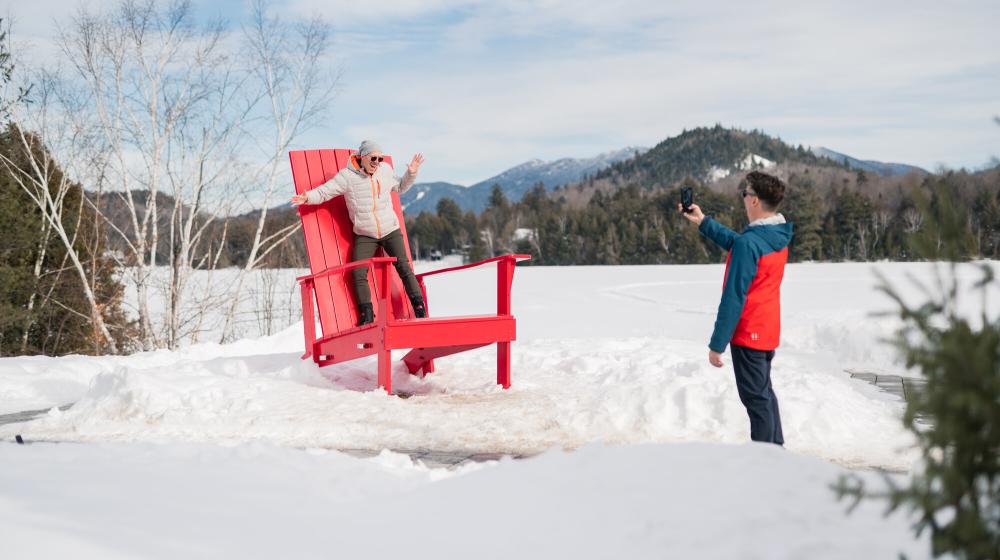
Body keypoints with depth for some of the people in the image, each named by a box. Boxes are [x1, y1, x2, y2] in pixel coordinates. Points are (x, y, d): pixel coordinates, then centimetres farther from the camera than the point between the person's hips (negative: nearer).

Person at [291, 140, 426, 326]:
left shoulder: (385, 170, 0)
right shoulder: (347, 176, -11)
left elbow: (400, 187, 20)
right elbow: (324, 192, -12)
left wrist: (411, 173, 5)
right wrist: (308, 197, -31)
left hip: (391, 231, 2)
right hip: (364, 235, -1)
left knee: (404, 268, -2)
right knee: (358, 273, -11)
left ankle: (419, 307, 9)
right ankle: (367, 314, 3)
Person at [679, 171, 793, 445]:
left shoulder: (749, 243, -24)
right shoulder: (778, 236, 2)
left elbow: (733, 298, -24)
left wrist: (717, 344, -19)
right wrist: (703, 222, 19)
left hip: (748, 334, -9)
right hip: (769, 330, 9)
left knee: (756, 399, 0)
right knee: (765, 392, 21)